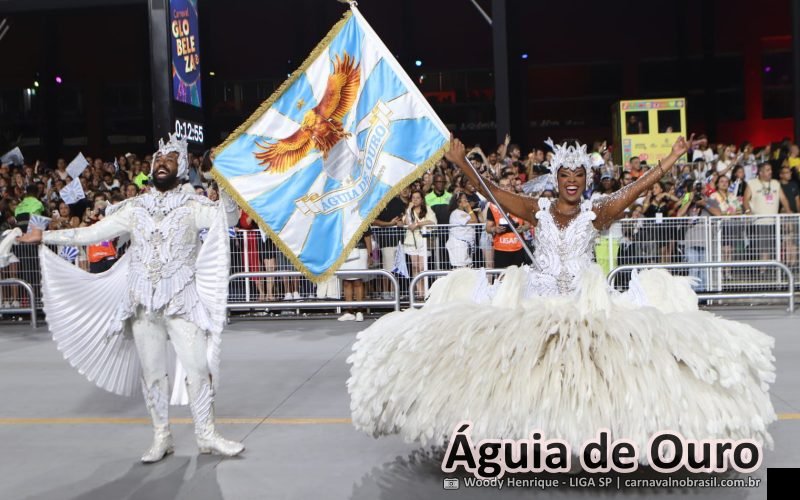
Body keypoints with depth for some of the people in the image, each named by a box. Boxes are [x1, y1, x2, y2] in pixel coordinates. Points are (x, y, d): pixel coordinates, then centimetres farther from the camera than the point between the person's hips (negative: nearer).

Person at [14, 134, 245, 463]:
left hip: (182, 302, -3)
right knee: (152, 371, 8)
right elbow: (94, 232, 12)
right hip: (143, 304, 3)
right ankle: (161, 438, 20)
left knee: (198, 367, -3)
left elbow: (228, 218, -18)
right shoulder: (135, 208, 9)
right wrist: (45, 237, 12)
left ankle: (206, 435, 10)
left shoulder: (193, 205, -1)